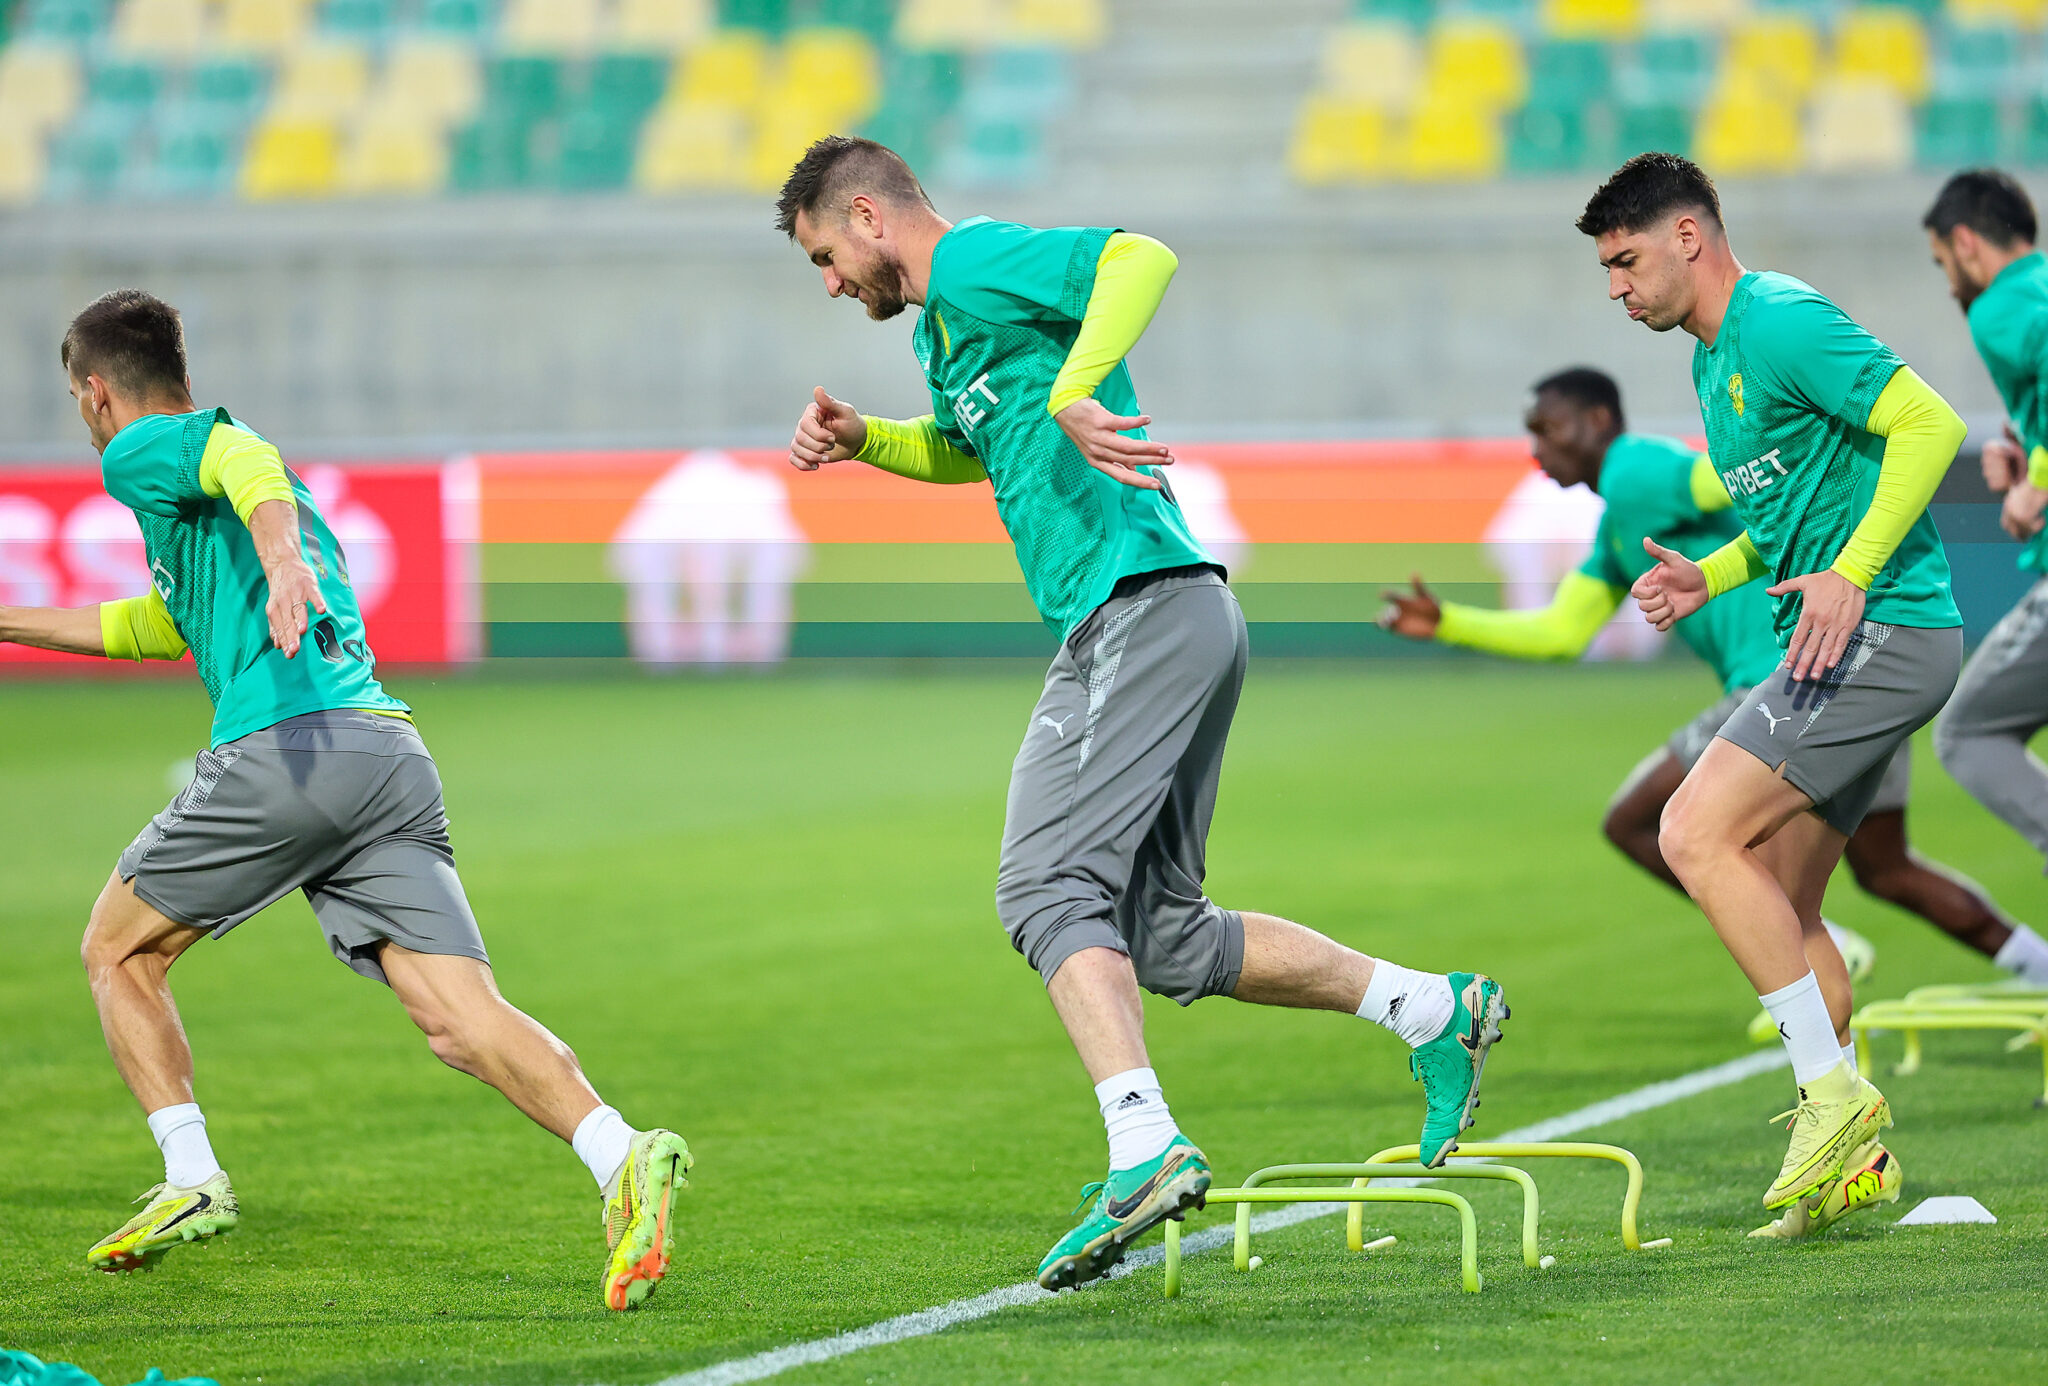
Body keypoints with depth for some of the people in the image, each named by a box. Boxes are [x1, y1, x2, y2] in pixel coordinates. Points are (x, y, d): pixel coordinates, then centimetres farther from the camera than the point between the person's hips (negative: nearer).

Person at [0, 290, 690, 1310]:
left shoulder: (142, 453, 9)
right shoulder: (208, 451, 36)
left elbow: (250, 464, -16)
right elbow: (159, 625, 50)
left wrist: (280, 562, -35)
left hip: (285, 750, -7)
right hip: (394, 756, 7)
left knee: (118, 950, 15)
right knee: (458, 1016, -8)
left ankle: (191, 1179, 6)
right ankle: (622, 1158, -30)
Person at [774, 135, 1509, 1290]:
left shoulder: (973, 264, -5)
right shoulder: (941, 326, 25)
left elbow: (1145, 258, -21)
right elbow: (967, 450, 44)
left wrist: (1071, 392, -31)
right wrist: (863, 440, 26)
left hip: (1140, 608, -10)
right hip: (1182, 626, 10)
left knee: (1050, 889, -16)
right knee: (1161, 935, 9)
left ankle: (1145, 1149, -27)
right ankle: (1434, 1011, 11)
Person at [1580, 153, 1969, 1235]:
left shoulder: (1779, 323, -12)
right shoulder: (1714, 362, 20)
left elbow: (1932, 423, -21)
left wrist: (1851, 574, -26)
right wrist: (1709, 578, 11)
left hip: (1883, 631, -11)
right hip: (1842, 650, 11)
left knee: (1696, 835, -18)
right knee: (1779, 911, 10)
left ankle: (1833, 1092, -14)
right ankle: (1853, 1156, 15)